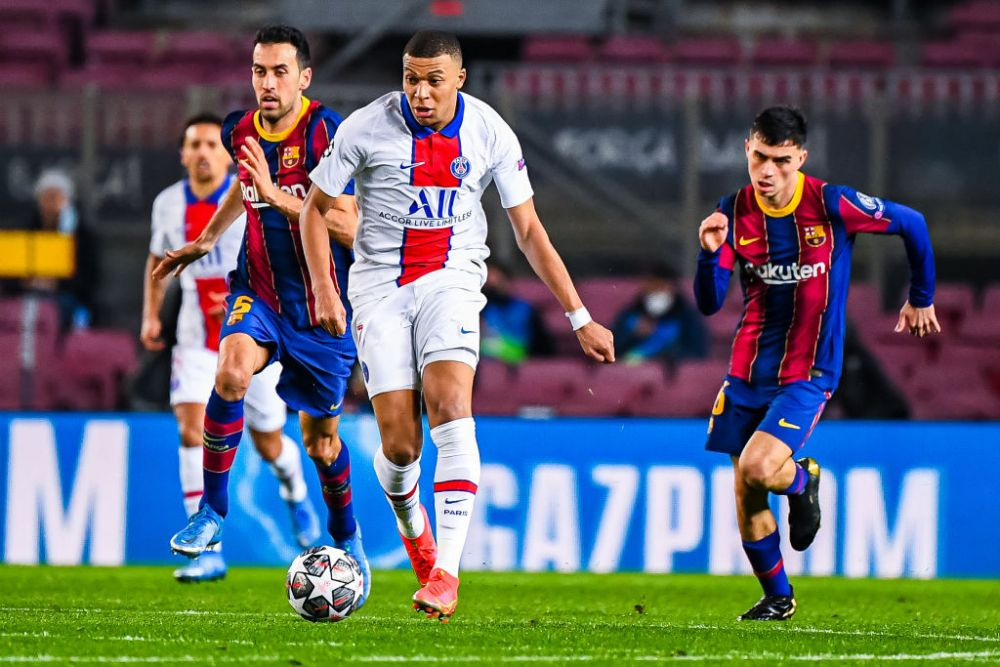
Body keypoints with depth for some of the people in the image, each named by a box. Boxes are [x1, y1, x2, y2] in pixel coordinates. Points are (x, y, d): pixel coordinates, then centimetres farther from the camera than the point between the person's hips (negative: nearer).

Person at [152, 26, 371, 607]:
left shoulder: (326, 132, -17)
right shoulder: (241, 132, 1)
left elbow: (350, 228, -23)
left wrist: (279, 197, -30)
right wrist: (206, 240, 26)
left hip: (322, 304, -3)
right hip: (259, 291, 3)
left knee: (320, 440, 10)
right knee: (232, 372, -30)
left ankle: (346, 536, 39)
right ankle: (212, 514, -20)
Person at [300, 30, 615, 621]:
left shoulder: (490, 134, -3)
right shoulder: (366, 128, -7)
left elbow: (530, 230, 4)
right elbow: (316, 207, 5)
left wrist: (581, 318, 3)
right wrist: (324, 289, -8)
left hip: (451, 278, 0)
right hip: (381, 284, 0)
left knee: (450, 406, -24)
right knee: (399, 445, -8)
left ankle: (446, 571, -26)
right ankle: (412, 524, 29)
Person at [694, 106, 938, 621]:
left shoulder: (831, 205, -14)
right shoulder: (734, 212, -4)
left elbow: (912, 223, 1)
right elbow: (708, 304, -6)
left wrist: (921, 300, 12)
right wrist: (710, 253, -25)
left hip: (808, 371, -4)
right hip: (748, 371, 4)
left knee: (758, 468, -24)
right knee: (744, 495, 6)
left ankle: (802, 481, 12)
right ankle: (777, 597, 26)